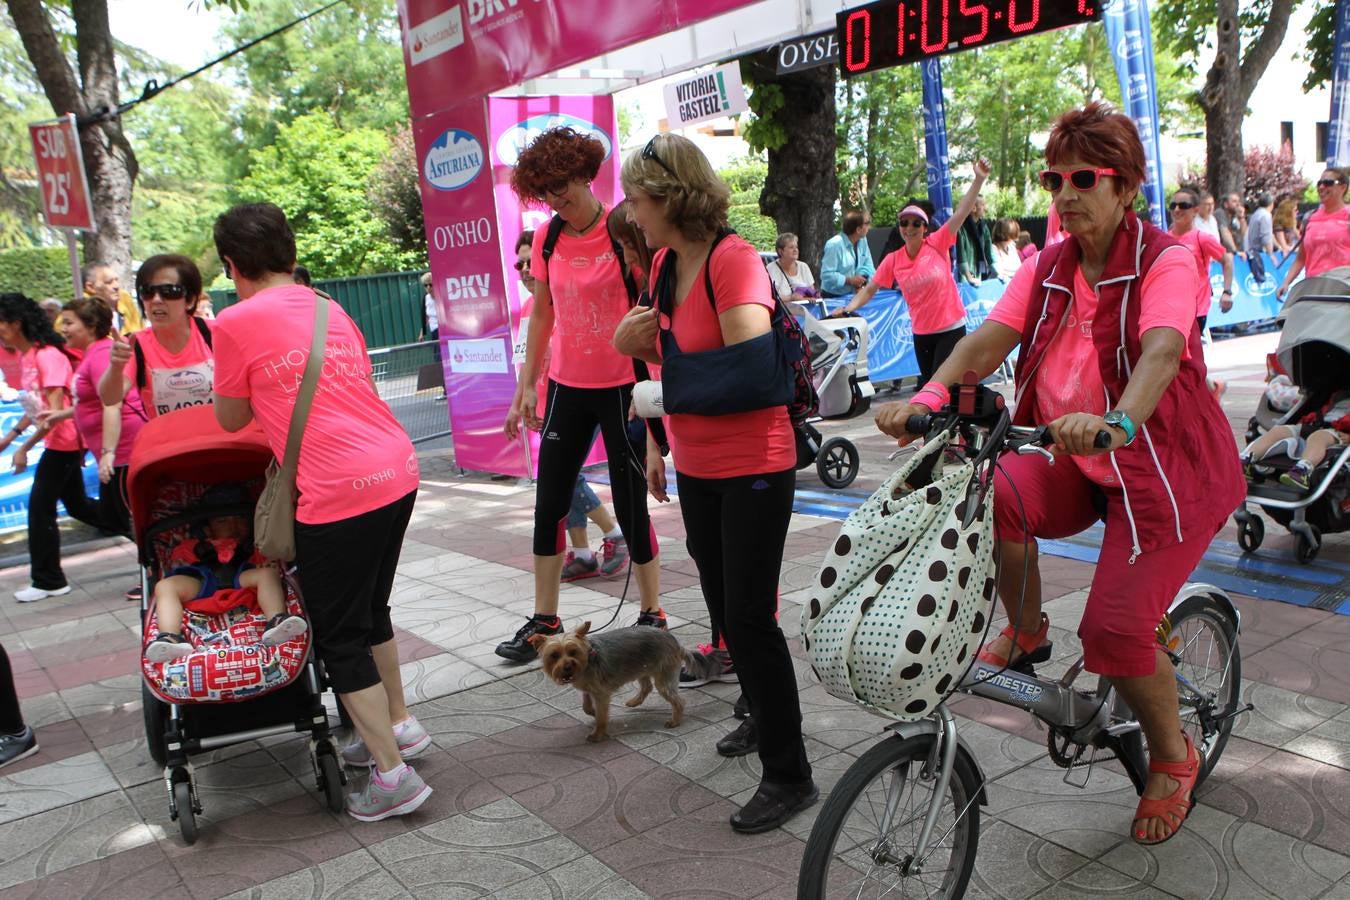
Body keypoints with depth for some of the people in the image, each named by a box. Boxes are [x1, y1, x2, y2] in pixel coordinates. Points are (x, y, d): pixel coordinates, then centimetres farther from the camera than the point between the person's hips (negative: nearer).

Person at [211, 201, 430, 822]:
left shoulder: (236, 323, -4)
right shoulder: (333, 311, 16)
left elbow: (231, 419, 8)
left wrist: (229, 377, 25)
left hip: (338, 491, -8)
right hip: (398, 470, 8)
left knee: (339, 636, 6)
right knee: (370, 610, 25)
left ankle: (393, 773, 10)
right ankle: (398, 724, 38)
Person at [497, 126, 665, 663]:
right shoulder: (547, 239, 4)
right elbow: (541, 315, 12)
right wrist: (526, 387, 10)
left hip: (621, 386, -5)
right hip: (567, 387, 6)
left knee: (630, 503, 3)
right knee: (549, 503, 8)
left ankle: (652, 614, 20)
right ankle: (545, 621, 21)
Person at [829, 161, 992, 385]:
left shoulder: (937, 244, -8)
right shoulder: (893, 260, -1)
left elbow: (961, 212, -14)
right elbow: (870, 290, 4)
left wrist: (979, 179, -22)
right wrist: (848, 308, -11)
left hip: (951, 328, -4)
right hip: (921, 333, 4)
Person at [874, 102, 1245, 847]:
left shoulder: (1165, 261, -12)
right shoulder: (1047, 269, 4)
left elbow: (1160, 350, -33)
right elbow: (990, 337, -12)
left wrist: (1117, 421, -53)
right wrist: (928, 396, -30)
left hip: (1164, 468, -4)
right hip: (1072, 463, 5)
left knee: (1115, 630, -14)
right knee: (993, 493, -27)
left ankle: (1173, 756, 18)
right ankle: (1025, 630, 1)